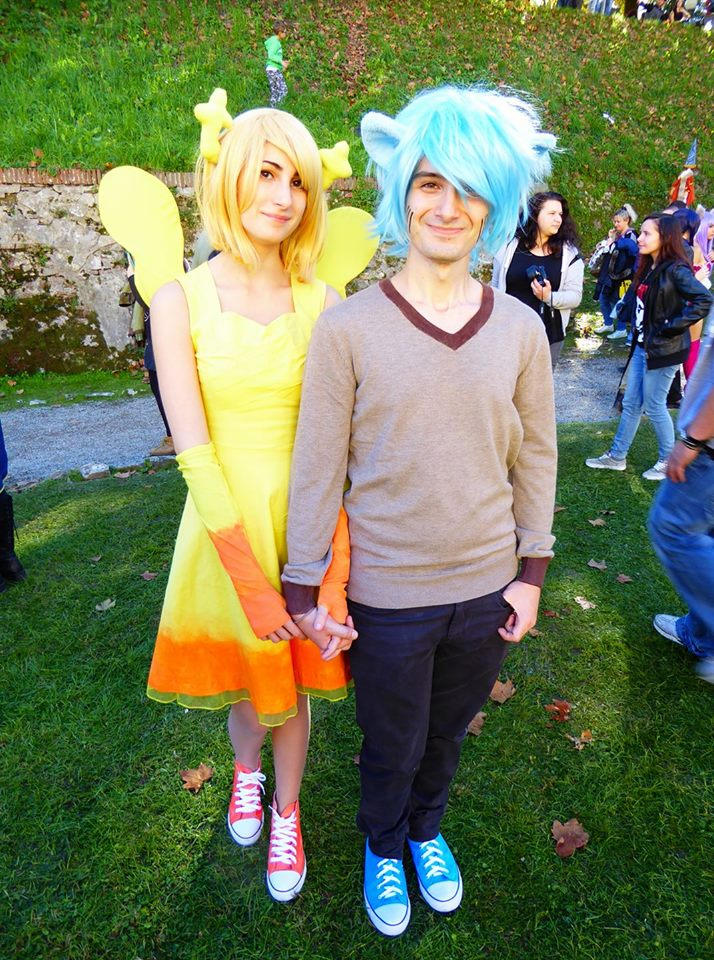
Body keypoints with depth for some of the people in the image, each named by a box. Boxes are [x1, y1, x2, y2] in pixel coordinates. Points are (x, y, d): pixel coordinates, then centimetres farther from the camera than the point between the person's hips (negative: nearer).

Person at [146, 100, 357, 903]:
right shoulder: (180, 299, -7)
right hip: (224, 528, 0)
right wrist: (252, 580, -16)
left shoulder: (321, 304, -5)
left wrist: (334, 577, -15)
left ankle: (287, 814, 47)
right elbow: (193, 452, -12)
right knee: (240, 678, 20)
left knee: (293, 685, 17)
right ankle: (246, 771, 56)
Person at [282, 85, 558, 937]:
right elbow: (317, 469, -10)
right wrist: (306, 589, -6)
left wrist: (531, 573, 4)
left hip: (486, 587, 3)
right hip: (386, 594, -2)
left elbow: (535, 456, 3)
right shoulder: (347, 328, -13)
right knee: (391, 747, 19)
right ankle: (383, 849, 54)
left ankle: (427, 831, 58)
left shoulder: (520, 329, -4)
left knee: (448, 732, 25)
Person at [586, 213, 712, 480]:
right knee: (631, 404, 13)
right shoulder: (648, 268, 8)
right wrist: (636, 333, 9)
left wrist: (671, 326, -22)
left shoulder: (675, 270, -17)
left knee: (654, 406, 3)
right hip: (642, 346, 8)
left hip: (663, 350, -8)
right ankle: (617, 456, 23)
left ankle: (668, 460, 21)